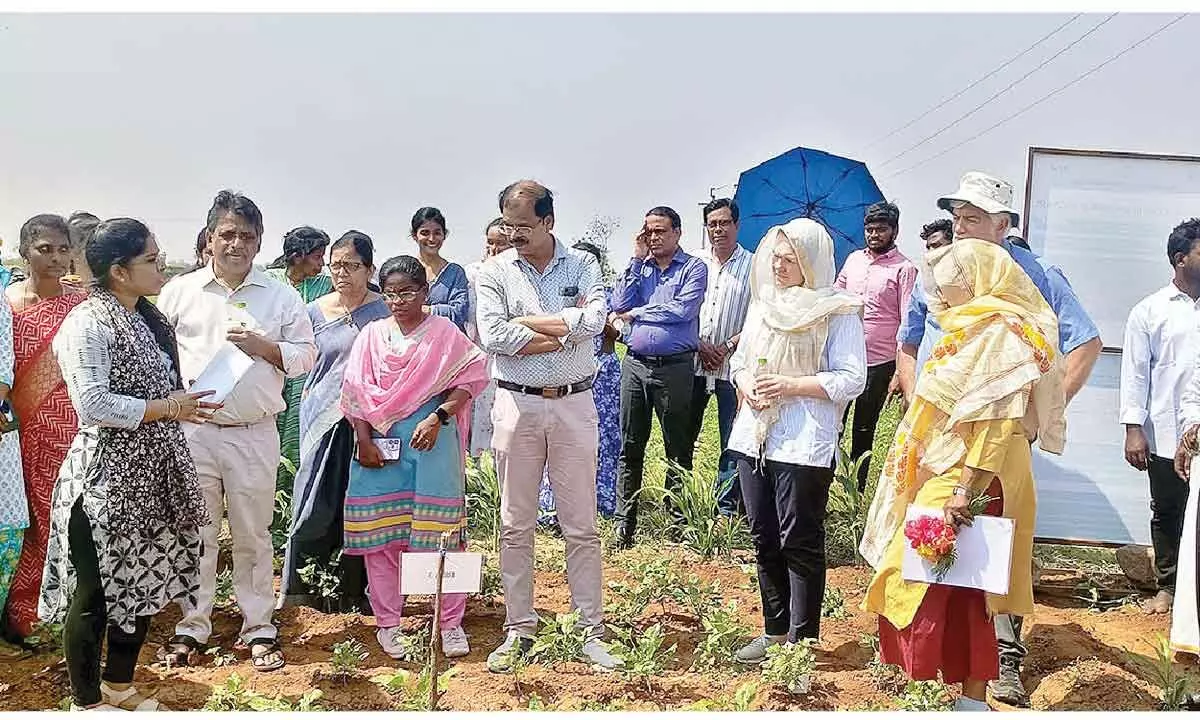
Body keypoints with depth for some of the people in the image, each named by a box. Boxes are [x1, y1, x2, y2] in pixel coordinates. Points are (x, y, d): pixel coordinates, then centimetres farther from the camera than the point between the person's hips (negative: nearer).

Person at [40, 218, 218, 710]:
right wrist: (166, 407, -18)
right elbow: (93, 404, -23)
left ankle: (119, 686, 34)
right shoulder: (86, 323, -16)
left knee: (142, 580, 17)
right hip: (104, 475, -9)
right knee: (95, 592, 3)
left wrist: (183, 404, 12)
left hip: (151, 472, 9)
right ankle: (86, 701, 21)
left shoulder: (149, 319, 11)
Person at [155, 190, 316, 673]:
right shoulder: (179, 291, 6)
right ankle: (193, 625, 23)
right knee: (195, 531, 9)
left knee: (253, 535, 8)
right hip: (191, 430, 1)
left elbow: (305, 356, 4)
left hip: (255, 433, -1)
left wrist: (263, 346, -12)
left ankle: (259, 628, 19)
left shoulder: (281, 297, 4)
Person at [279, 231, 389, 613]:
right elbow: (306, 369, 16)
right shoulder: (315, 311, 7)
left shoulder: (385, 311, 1)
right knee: (315, 507, 1)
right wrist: (311, 412, 11)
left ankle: (356, 595, 16)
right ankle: (298, 592, 14)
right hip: (323, 420, 1)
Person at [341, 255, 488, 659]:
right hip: (382, 446, 2)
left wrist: (438, 418, -15)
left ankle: (451, 623, 13)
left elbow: (469, 379, -4)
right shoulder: (372, 335, 10)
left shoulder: (444, 333, 3)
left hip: (433, 443, -2)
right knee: (381, 534, 5)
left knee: (441, 534, 0)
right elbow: (356, 393, 6)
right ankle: (387, 623, 19)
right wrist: (364, 441, -4)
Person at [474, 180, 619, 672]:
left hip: (574, 404, 0)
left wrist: (525, 322, -11)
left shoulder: (582, 265, 3)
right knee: (516, 525, 8)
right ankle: (519, 630, 19)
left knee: (581, 525, 6)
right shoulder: (495, 272, 2)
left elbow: (594, 321, -16)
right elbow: (492, 337, -13)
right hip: (517, 405, 0)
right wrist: (563, 332, -11)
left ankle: (592, 631, 15)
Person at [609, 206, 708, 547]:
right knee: (630, 447, 5)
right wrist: (637, 258, -1)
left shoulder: (694, 268, 1)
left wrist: (633, 314, -5)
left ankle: (679, 521, 14)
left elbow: (683, 310, -14)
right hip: (635, 365, 4)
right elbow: (618, 304, 0)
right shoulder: (638, 266, 15)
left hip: (674, 368, -4)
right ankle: (624, 524, 11)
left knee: (678, 448, 5)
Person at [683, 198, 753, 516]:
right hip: (694, 363, 3)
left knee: (732, 441, 1)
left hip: (733, 365, -2)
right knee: (684, 436, 8)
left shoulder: (752, 266, 2)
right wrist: (700, 345, -7)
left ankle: (726, 507, 11)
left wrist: (728, 346, -13)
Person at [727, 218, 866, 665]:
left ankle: (802, 640, 11)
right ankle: (774, 632, 26)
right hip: (754, 437, 7)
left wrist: (790, 385, -17)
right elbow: (739, 360, 19)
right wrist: (747, 386, -3)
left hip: (804, 443, -7)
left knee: (799, 543, 0)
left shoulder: (837, 311, -6)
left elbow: (852, 379, -11)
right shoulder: (762, 304, 14)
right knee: (764, 539, 13)